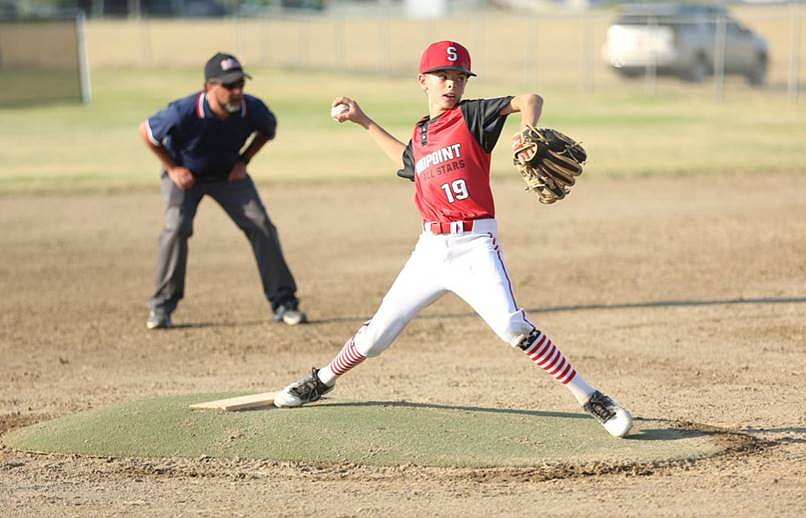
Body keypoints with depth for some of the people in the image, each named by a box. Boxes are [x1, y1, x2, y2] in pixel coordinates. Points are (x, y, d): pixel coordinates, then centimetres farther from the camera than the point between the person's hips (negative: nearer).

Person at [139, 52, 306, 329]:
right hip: (184, 174, -3)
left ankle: (283, 302, 2)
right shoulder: (184, 113, -36)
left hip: (229, 173, 3)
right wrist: (173, 168, -14)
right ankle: (162, 306, -7)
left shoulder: (252, 109, -27)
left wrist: (243, 161, -8)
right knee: (177, 227, -22)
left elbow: (269, 128, 0)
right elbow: (146, 131, -16)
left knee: (261, 225, -8)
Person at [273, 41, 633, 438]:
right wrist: (363, 121, 38)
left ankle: (589, 398, -20)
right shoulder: (419, 135, 15)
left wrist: (529, 133, -34)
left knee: (511, 326, -25)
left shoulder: (470, 115, -2)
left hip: (475, 245, -6)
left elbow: (530, 100, -13)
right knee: (377, 334, 12)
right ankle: (323, 380, 36)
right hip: (431, 248, 6)